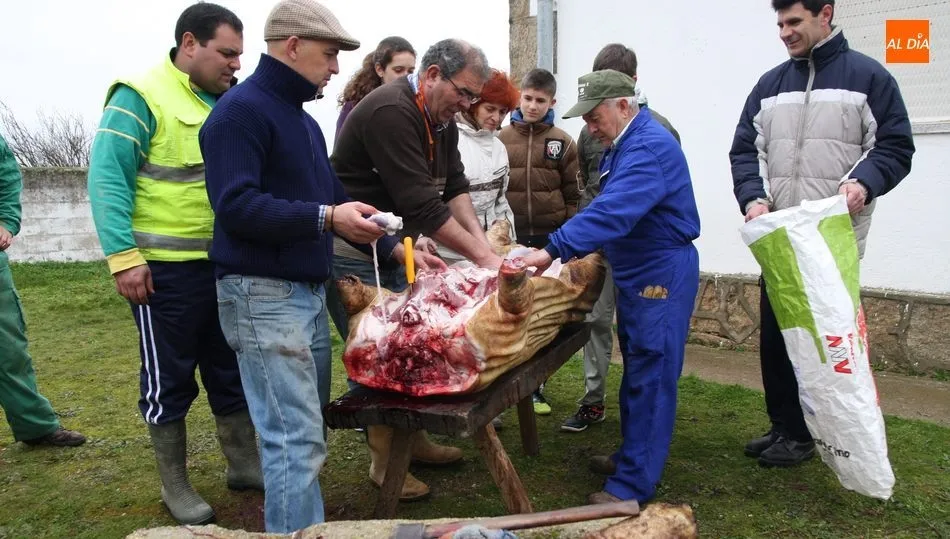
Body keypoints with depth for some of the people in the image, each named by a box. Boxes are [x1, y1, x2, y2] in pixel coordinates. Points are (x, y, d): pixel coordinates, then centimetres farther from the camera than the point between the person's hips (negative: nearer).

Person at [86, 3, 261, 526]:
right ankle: (175, 486, 22)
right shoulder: (140, 97, -10)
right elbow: (108, 179, -15)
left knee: (231, 369, 15)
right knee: (170, 378, 7)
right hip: (167, 268, -6)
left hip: (227, 263, 7)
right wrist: (123, 256, -21)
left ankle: (244, 464, 30)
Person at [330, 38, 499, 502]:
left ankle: (413, 439, 27)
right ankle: (383, 462, 13)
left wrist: (484, 244, -13)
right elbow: (423, 205, -29)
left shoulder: (441, 119, 6)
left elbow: (454, 186, 1)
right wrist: (484, 258, -24)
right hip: (351, 252, -9)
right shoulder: (390, 112, -25)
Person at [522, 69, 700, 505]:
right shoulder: (621, 145, 12)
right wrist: (590, 251, 6)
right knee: (636, 369, 17)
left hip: (661, 273, -10)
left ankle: (634, 484, 1)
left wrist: (553, 250, -37)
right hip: (634, 271, 10)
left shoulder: (650, 146, -21)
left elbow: (613, 211, -34)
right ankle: (633, 456, 30)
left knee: (649, 376, -5)